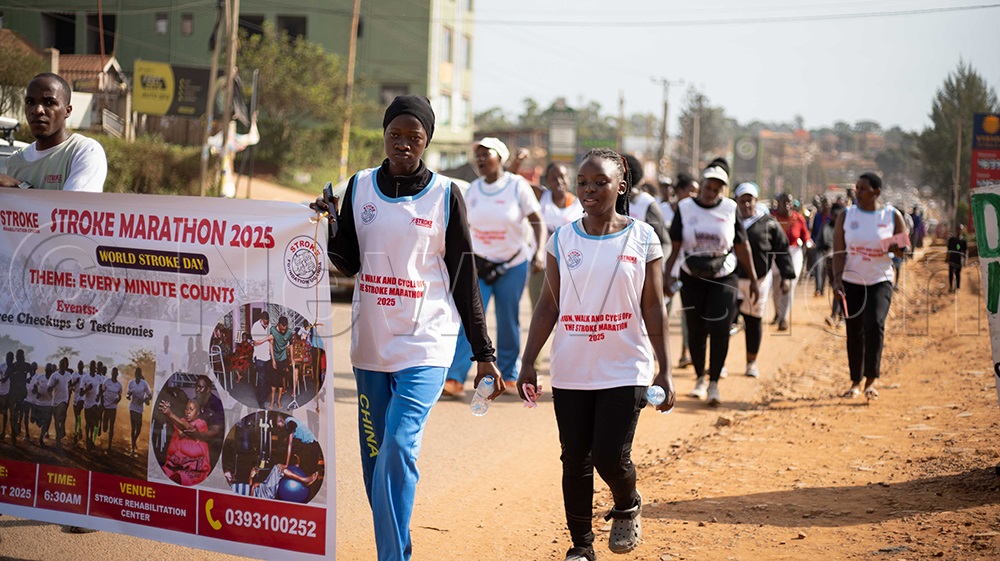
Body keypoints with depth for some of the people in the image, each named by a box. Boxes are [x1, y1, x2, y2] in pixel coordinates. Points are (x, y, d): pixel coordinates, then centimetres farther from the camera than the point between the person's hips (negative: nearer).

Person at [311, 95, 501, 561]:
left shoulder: (444, 195, -1)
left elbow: (465, 279, 1)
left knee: (399, 447, -18)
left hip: (425, 343, -4)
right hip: (370, 342, 4)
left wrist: (483, 353, 1)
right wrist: (332, 229, -12)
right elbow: (350, 264, 8)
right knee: (374, 455, 8)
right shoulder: (360, 186, 7)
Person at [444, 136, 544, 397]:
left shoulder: (517, 186, -6)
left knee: (508, 322, 5)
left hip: (513, 265, -2)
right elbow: (463, 226, 15)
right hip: (479, 265, 2)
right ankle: (455, 378, -14)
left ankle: (509, 375, 20)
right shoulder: (473, 190, 5)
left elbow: (537, 220, -4)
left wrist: (539, 252, -16)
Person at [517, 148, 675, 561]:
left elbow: (653, 309, 0)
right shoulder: (562, 240, 3)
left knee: (610, 457, -8)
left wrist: (664, 370, -2)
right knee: (575, 461, 6)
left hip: (624, 371, -2)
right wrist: (528, 363, 2)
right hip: (571, 373, 2)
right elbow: (548, 306, 6)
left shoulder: (642, 239, -2)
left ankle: (627, 509, 26)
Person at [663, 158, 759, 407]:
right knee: (696, 331, 5)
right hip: (692, 279, 1)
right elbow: (674, 246, -4)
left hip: (723, 280, -1)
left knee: (719, 330, -10)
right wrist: (667, 276, -12)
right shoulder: (685, 208, -3)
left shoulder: (730, 209, -2)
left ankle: (714, 383, 0)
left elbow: (742, 247, 3)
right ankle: (700, 378, 24)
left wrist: (753, 279, 4)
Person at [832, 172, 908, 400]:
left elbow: (905, 248, 5)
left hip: (880, 281, -2)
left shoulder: (892, 216, -2)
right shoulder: (846, 215, 1)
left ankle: (871, 379, -15)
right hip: (852, 282, 2)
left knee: (874, 324, -21)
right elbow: (839, 251, -2)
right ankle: (856, 382, 19)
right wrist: (837, 279, -15)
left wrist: (897, 248, -19)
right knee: (854, 332, 6)